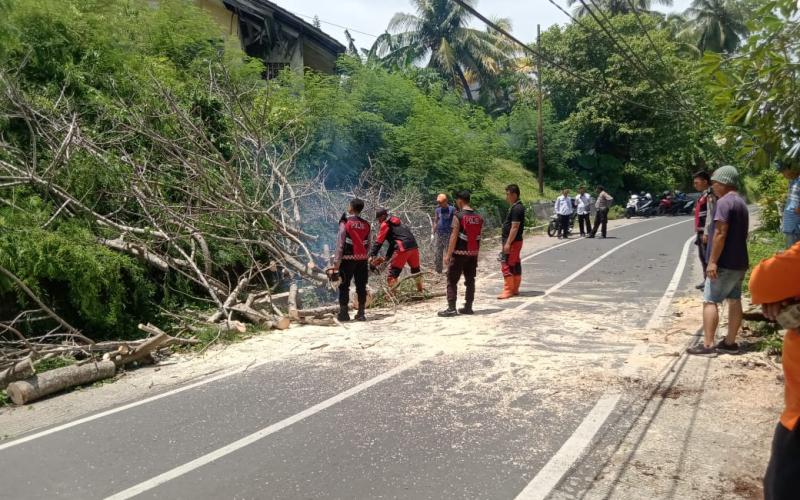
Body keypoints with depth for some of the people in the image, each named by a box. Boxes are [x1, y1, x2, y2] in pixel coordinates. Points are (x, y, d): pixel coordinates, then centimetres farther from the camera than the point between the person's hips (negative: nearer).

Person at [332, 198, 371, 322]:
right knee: (361, 286, 8)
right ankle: (361, 314, 10)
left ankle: (344, 313, 4)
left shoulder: (345, 223, -7)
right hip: (362, 259, 4)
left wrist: (336, 261, -9)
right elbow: (368, 245, 9)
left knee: (344, 286, 4)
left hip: (348, 259, -4)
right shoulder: (366, 224, 6)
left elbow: (340, 243, -10)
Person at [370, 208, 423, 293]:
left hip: (403, 248, -9)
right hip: (414, 246, 9)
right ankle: (420, 290, 41)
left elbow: (379, 241, -5)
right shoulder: (397, 221, 29)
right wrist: (387, 257, 26)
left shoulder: (385, 224, 3)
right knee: (416, 269, 26)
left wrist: (372, 256, -7)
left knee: (393, 273, -2)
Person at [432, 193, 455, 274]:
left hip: (448, 235, -4)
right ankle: (438, 271, 17)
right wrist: (433, 234, 8)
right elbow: (435, 222, 12)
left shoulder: (452, 210, -6)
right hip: (438, 235, 4)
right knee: (437, 255, 7)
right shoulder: (437, 210, 6)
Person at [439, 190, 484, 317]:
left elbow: (454, 236, -15)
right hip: (473, 254, 6)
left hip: (459, 253, -6)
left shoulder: (458, 216, -12)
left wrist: (448, 254, -12)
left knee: (452, 281, 1)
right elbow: (479, 237, 10)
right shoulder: (479, 217, 6)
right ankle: (468, 307, 16)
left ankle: (451, 309, -3)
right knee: (470, 280, 12)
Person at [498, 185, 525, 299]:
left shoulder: (516, 208, -18)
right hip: (515, 241, 11)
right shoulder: (517, 207, 14)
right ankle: (515, 289, 20)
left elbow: (515, 227, -23)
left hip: (512, 242, -11)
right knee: (515, 265, 13)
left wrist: (508, 243, -24)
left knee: (506, 265, -9)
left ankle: (508, 290, -6)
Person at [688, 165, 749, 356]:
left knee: (710, 301, -7)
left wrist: (712, 261, -22)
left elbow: (720, 234, -22)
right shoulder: (741, 203, 16)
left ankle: (707, 345, -8)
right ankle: (730, 343, 17)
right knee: (734, 301, 11)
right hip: (739, 262, 10)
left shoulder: (724, 202, -15)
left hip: (724, 263, -10)